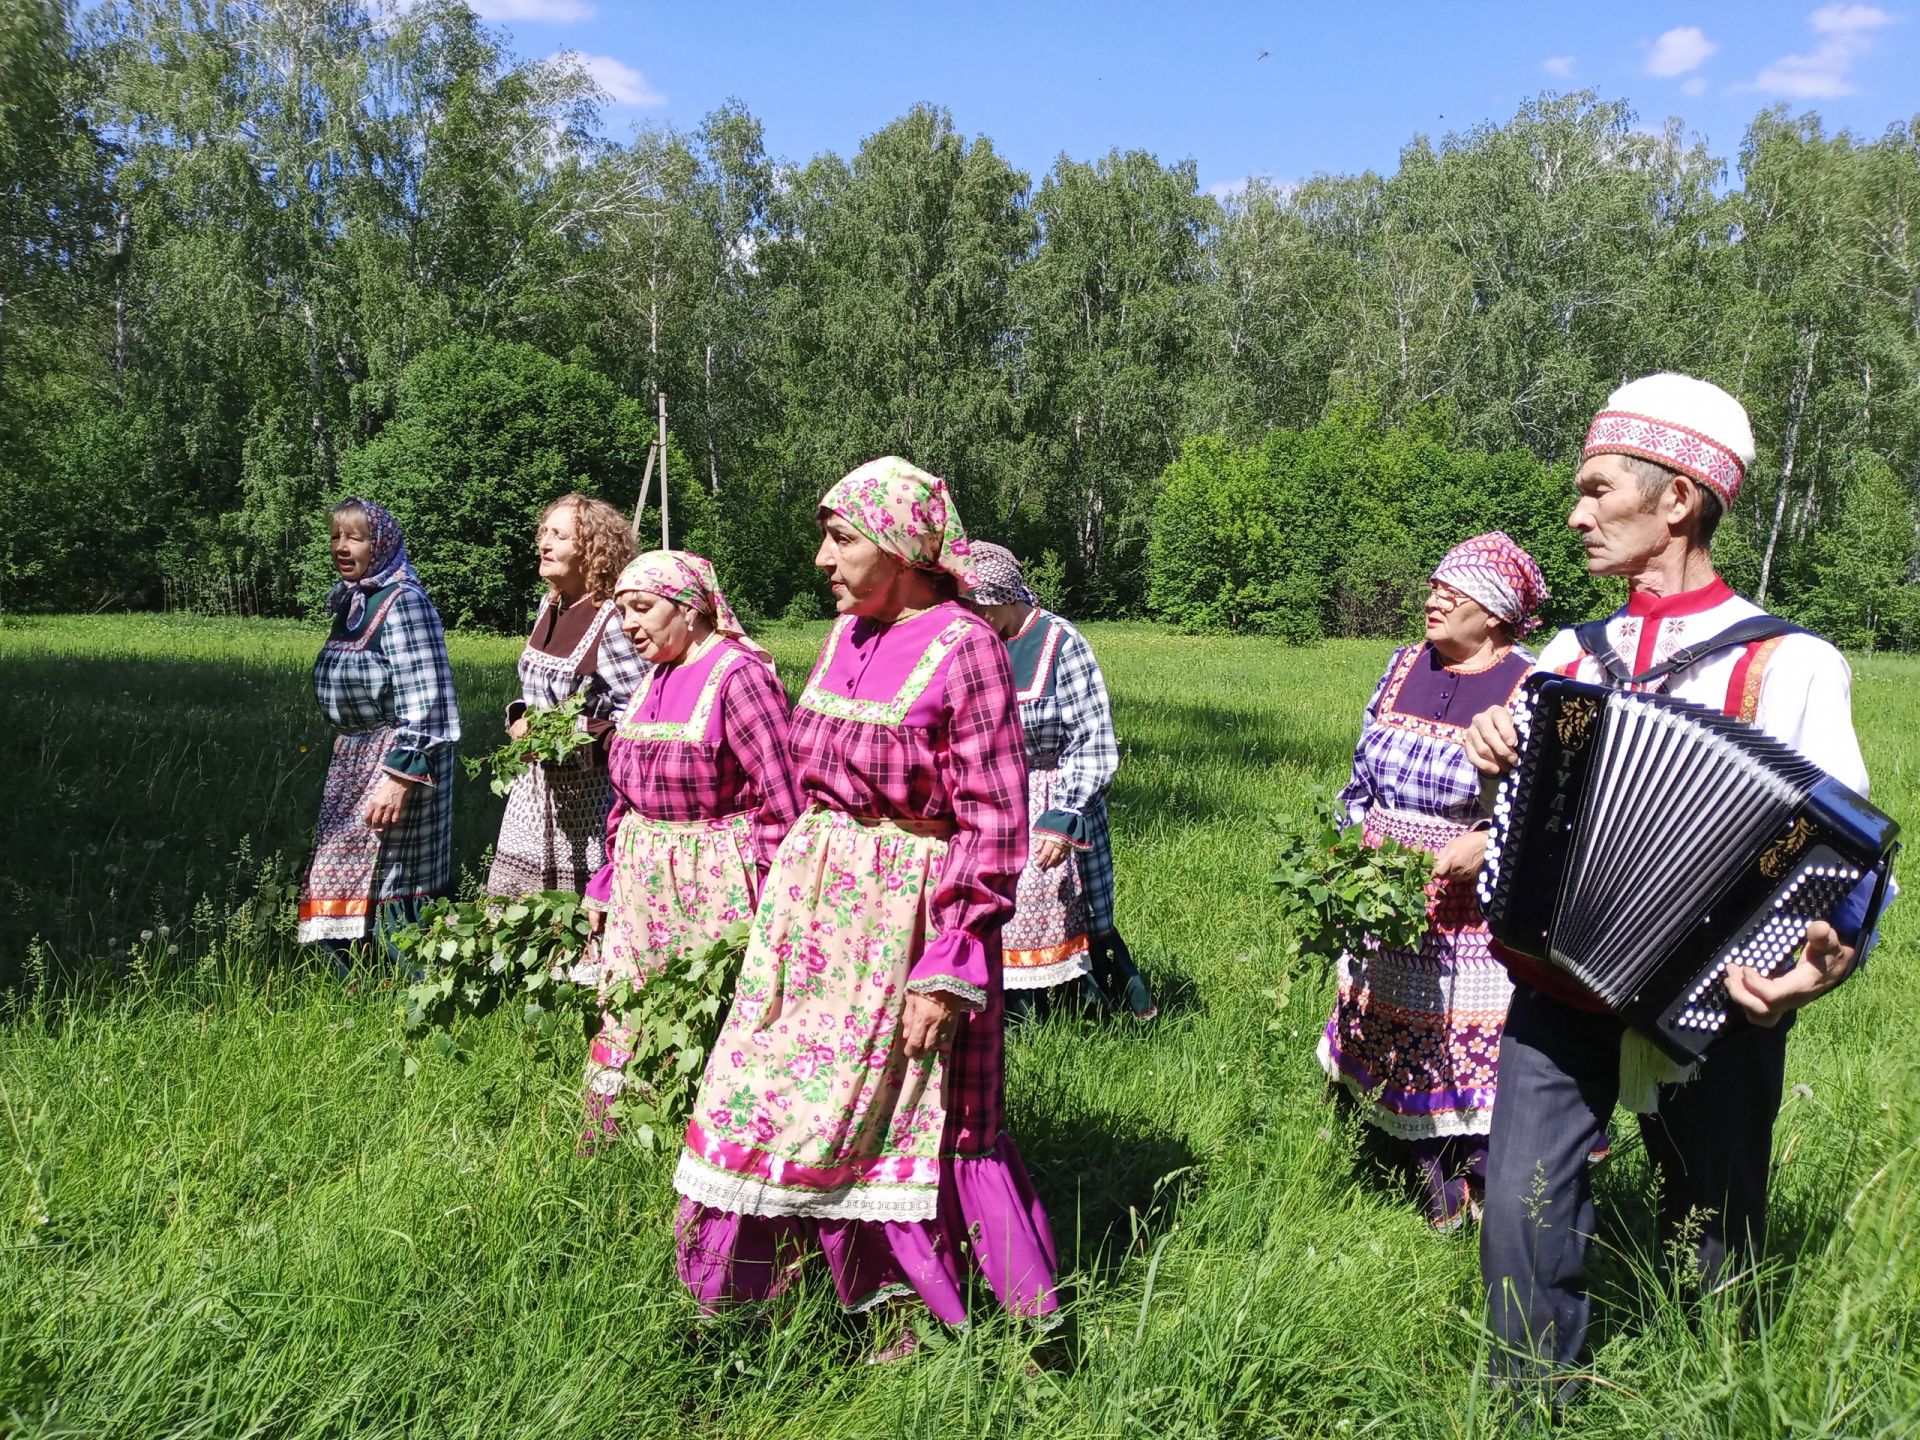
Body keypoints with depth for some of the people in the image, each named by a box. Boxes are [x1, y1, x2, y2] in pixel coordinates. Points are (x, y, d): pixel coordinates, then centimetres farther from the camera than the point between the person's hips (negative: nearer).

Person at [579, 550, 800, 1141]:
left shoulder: (737, 674, -13)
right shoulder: (654, 679, 12)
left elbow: (781, 800, -16)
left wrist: (771, 907, -18)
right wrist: (605, 885, 17)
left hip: (712, 884, -8)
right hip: (642, 881, 8)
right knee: (626, 1019, 13)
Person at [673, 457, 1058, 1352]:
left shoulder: (964, 649, -14)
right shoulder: (845, 637, 8)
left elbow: (993, 826, -15)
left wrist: (949, 972, -18)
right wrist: (781, 900, 16)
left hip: (904, 915, -7)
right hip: (814, 907, 8)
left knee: (902, 1116, 4)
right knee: (775, 1094, 12)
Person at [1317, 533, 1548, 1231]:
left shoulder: (1529, 689, -8)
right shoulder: (1404, 667, 9)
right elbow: (1362, 777, 14)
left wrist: (1488, 843, -24)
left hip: (1470, 916, -6)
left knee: (1471, 1052, -3)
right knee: (1398, 1042, 12)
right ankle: (1437, 1197, 27)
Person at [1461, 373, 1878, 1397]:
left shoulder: (1785, 665, -10)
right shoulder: (1571, 654, 6)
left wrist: (1829, 960, -30)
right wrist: (1491, 753, -4)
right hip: (1558, 979, 4)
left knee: (1711, 1242, 13)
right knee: (1523, 1211, 1)